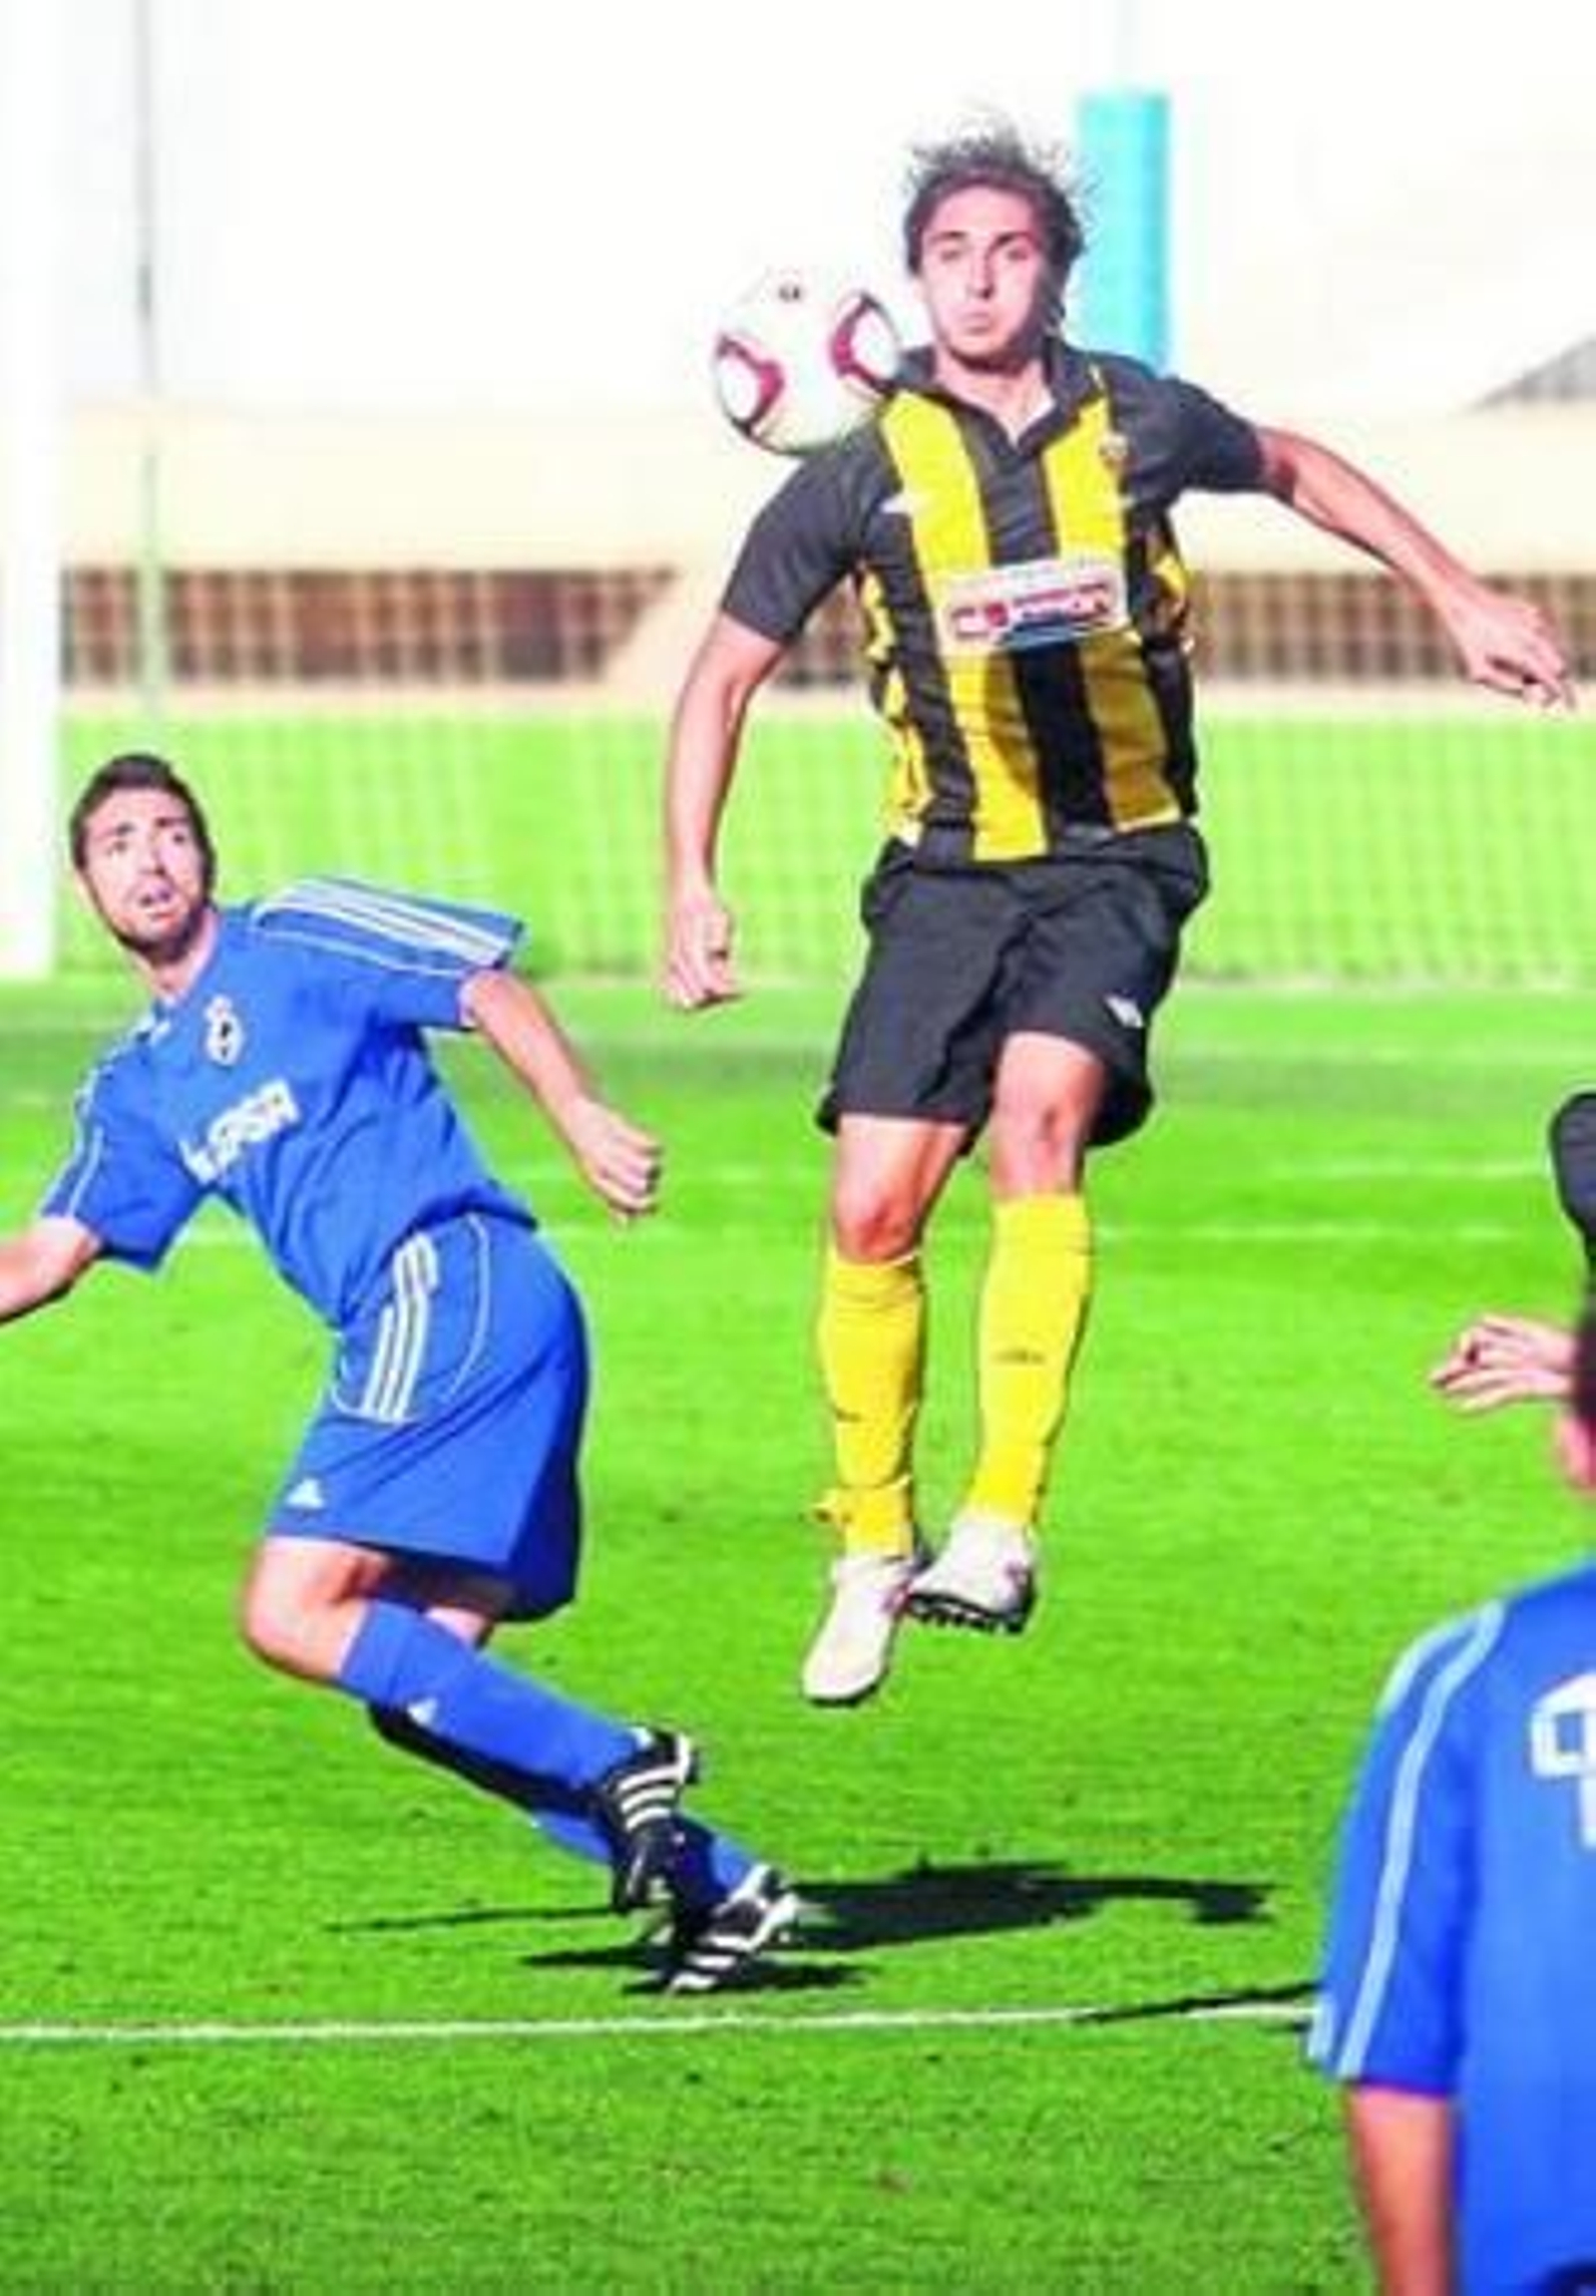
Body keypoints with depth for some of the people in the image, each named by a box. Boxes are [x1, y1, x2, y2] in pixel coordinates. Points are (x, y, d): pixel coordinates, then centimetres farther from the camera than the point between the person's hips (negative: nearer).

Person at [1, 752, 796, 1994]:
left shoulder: (297, 938, 3)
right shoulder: (137, 1088, 24)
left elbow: (491, 987, -3)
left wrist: (583, 1119, -19)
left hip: (451, 1287, -8)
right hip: (412, 1332, 8)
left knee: (292, 1612, -17)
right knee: (421, 1684, 3)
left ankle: (611, 1764, -18)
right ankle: (720, 1885, 2)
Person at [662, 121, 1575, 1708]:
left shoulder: (1138, 427, 0)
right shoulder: (862, 477, -2)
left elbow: (1292, 470, 22)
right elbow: (724, 676, 6)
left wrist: (1456, 599, 21)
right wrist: (691, 882, -4)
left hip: (1115, 860, -1)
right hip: (948, 870, 1)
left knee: (1038, 1109, -27)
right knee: (873, 1207, -8)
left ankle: (1003, 1522, -31)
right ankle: (870, 1550, 12)